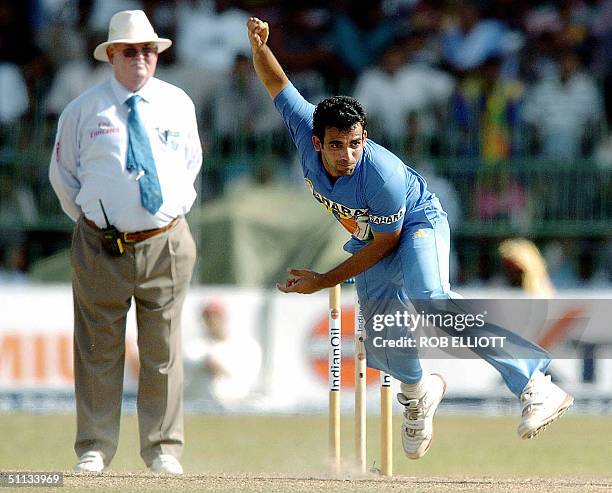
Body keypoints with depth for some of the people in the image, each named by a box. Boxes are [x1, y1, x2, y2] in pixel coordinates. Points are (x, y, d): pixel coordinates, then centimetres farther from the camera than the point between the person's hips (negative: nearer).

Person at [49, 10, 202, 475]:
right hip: (102, 246, -2)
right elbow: (62, 173, 9)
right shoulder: (84, 109, -1)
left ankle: (163, 449, 13)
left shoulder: (178, 104, 6)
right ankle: (95, 448, 9)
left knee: (163, 350, 6)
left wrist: (176, 209, 11)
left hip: (166, 245, 2)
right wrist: (90, 219, 5)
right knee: (100, 350, 2)